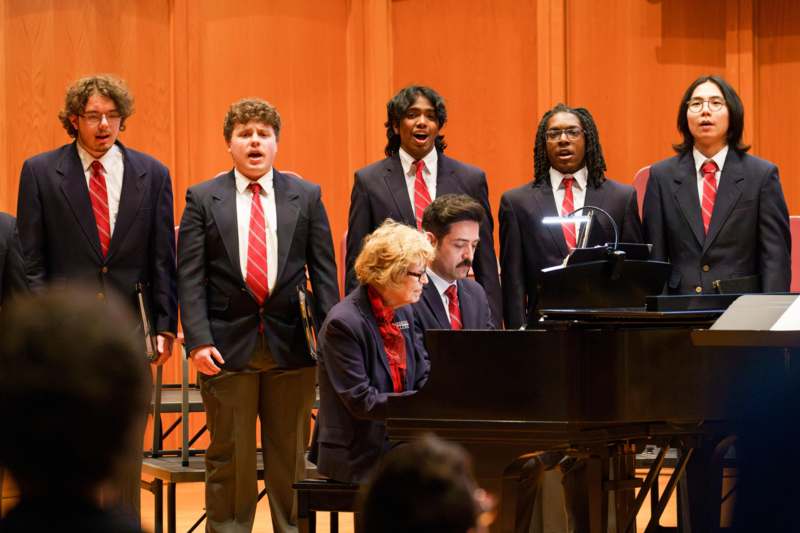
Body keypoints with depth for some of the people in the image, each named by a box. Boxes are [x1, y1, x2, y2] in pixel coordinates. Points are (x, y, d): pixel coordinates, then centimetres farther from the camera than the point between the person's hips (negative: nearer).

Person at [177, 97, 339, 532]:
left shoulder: (306, 197, 7)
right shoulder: (203, 199, 3)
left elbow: (323, 272, 5)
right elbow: (190, 278, -1)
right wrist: (198, 341, -11)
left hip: (290, 346, 1)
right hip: (228, 346, -1)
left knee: (290, 457, 7)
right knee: (229, 458, 3)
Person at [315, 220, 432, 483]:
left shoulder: (403, 313, 10)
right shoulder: (343, 323, -15)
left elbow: (424, 379, 10)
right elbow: (361, 400, -18)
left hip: (397, 445, 8)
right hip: (358, 457, -7)